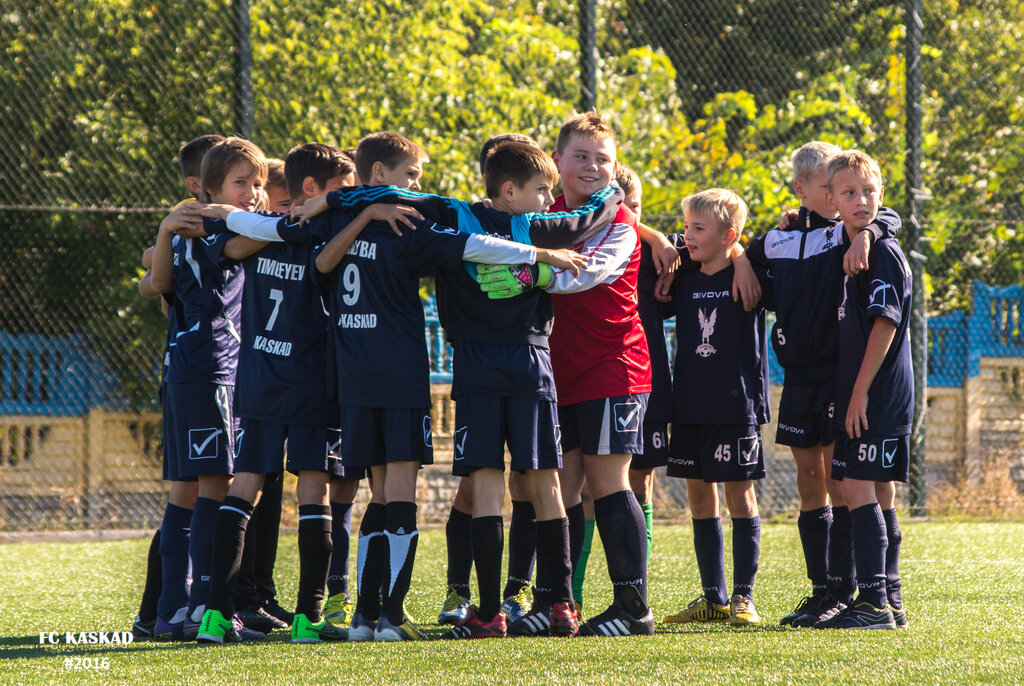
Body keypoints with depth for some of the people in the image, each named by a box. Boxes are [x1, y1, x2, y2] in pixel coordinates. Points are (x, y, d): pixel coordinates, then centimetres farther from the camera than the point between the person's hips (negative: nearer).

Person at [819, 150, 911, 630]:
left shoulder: (883, 253, -11)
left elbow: (885, 325, -16)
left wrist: (861, 392, -17)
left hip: (880, 393, -9)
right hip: (858, 394, 9)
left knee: (859, 489, -12)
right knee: (877, 494, 11)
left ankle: (874, 603, -14)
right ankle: (889, 601, 15)